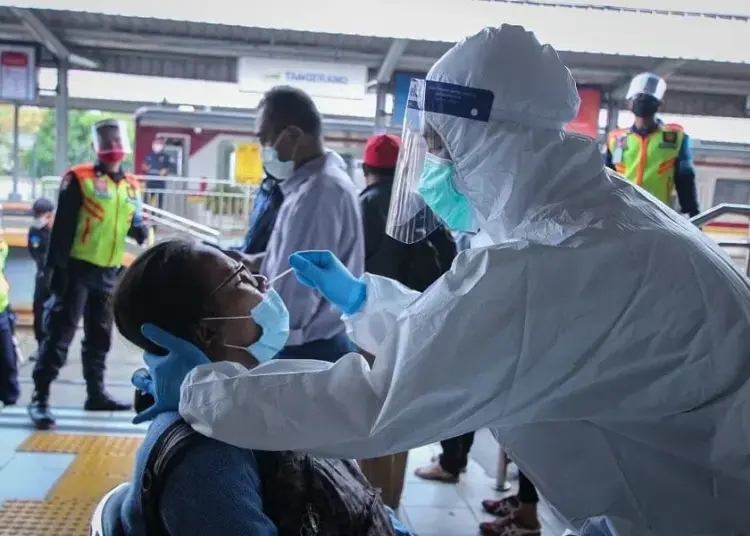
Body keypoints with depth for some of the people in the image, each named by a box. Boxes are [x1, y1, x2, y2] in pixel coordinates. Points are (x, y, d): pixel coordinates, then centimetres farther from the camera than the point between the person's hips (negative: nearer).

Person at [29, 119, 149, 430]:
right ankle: (40, 398, -2)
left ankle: (96, 394, 25)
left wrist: (141, 230, -2)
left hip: (109, 273, 6)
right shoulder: (80, 179, -6)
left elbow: (134, 223, 22)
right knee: (60, 333, -6)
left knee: (100, 337, 14)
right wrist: (55, 266, -16)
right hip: (78, 269, -6)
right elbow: (62, 227, -11)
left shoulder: (131, 187, 11)